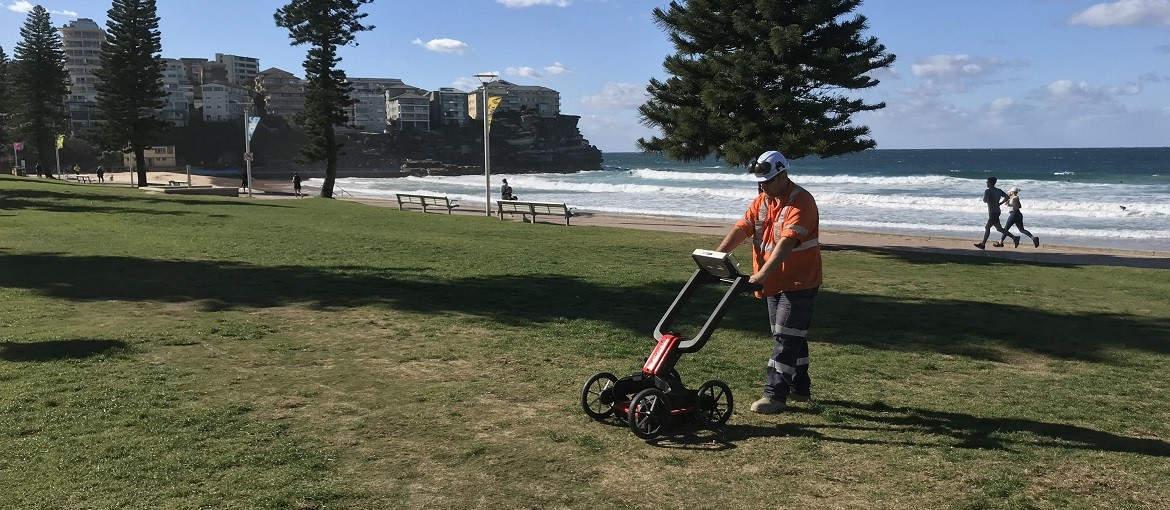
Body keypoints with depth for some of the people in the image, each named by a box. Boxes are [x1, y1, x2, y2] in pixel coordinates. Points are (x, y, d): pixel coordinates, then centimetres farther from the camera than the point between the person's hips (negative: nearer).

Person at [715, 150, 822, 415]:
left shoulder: (801, 202, -19)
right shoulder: (762, 200, 7)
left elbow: (786, 243, -30)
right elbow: (741, 229, -2)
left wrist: (762, 275, -38)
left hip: (799, 283, -8)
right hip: (775, 283, 8)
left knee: (786, 338, -8)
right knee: (793, 337, 17)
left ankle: (775, 395, -5)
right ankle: (800, 388, 29)